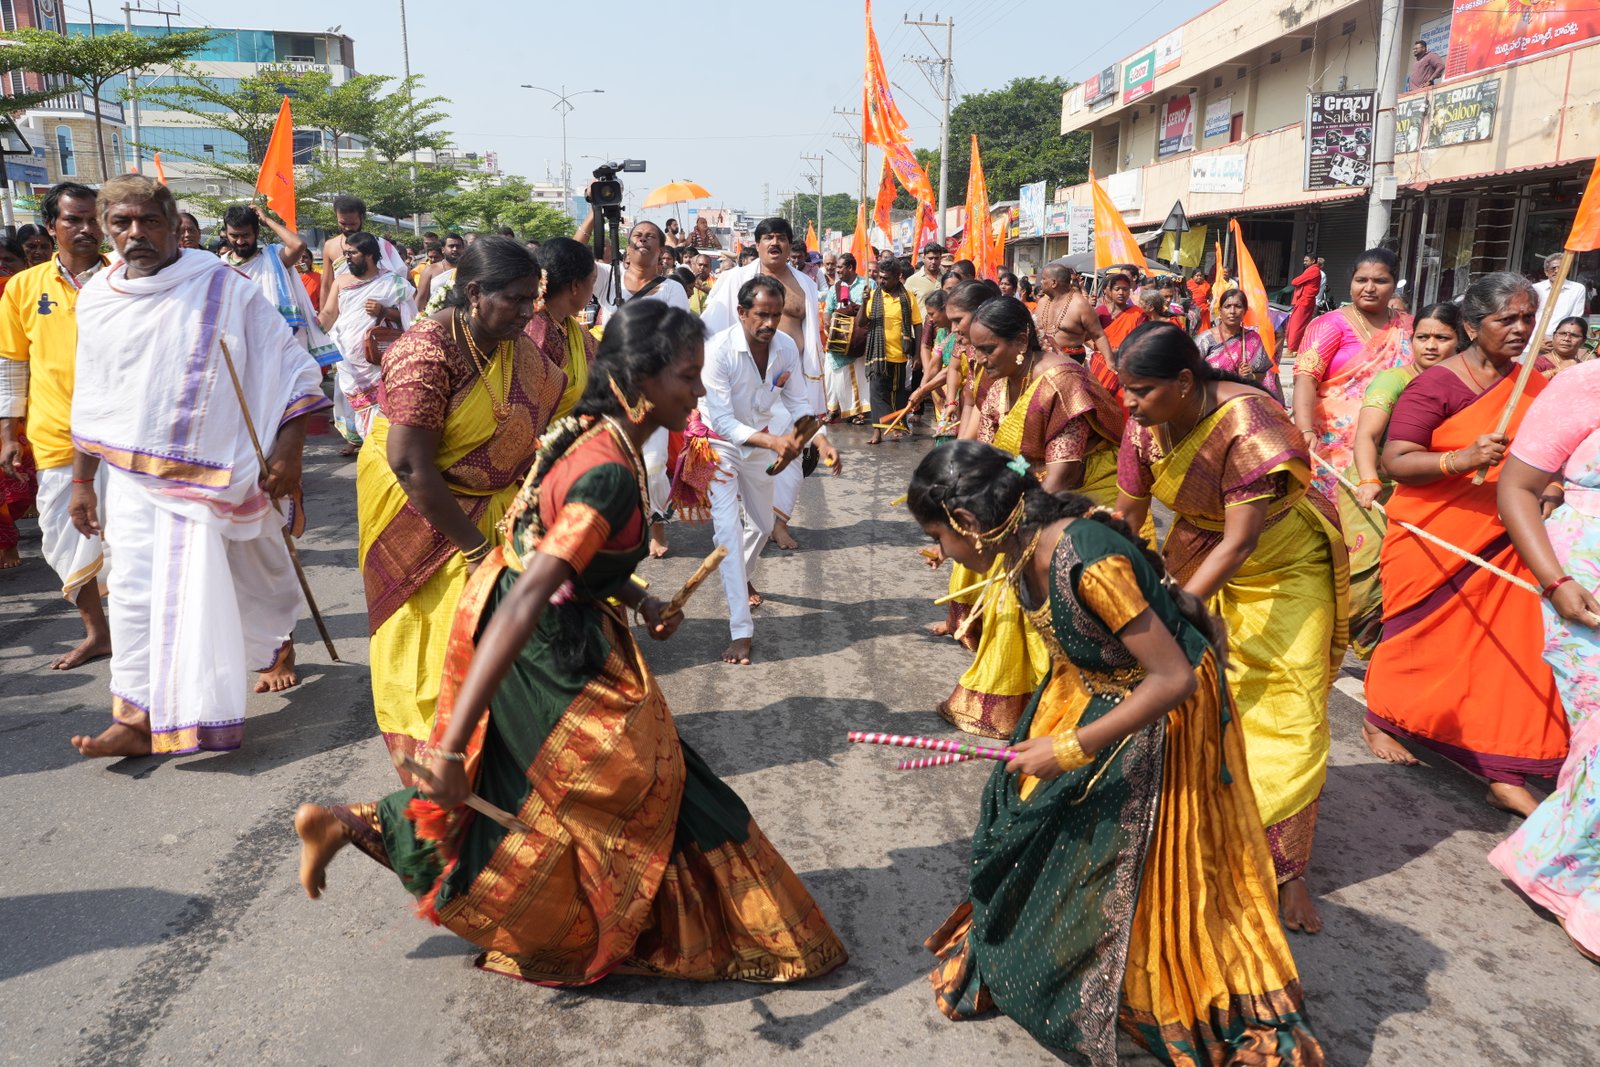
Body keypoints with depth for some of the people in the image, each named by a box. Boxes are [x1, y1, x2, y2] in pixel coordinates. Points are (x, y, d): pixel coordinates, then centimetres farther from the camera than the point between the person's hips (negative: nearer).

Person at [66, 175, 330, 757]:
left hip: (218, 473, -3)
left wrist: (288, 453, -16)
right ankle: (138, 717, 8)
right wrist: (81, 480, 15)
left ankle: (279, 642, 40)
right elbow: (91, 401, 14)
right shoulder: (97, 299, 6)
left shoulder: (222, 287, -8)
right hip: (133, 474, 4)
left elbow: (292, 367, -9)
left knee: (255, 579, 10)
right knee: (135, 590, 1)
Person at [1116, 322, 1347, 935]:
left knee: (1286, 715, -4)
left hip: (1281, 568, -5)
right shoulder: (1146, 423, -14)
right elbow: (1126, 515, -6)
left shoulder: (1247, 427, -32)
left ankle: (1285, 869, 8)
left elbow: (1240, 543, -33)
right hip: (1198, 557, 5)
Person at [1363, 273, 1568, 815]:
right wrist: (1464, 458, -32)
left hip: (1504, 544, 5)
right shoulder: (1438, 384, -11)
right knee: (1422, 638, 10)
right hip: (1436, 540, -5)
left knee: (1513, 652, 2)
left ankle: (1505, 777, 10)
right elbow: (1395, 461, -19)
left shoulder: (1534, 386, 8)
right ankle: (1379, 720, 35)